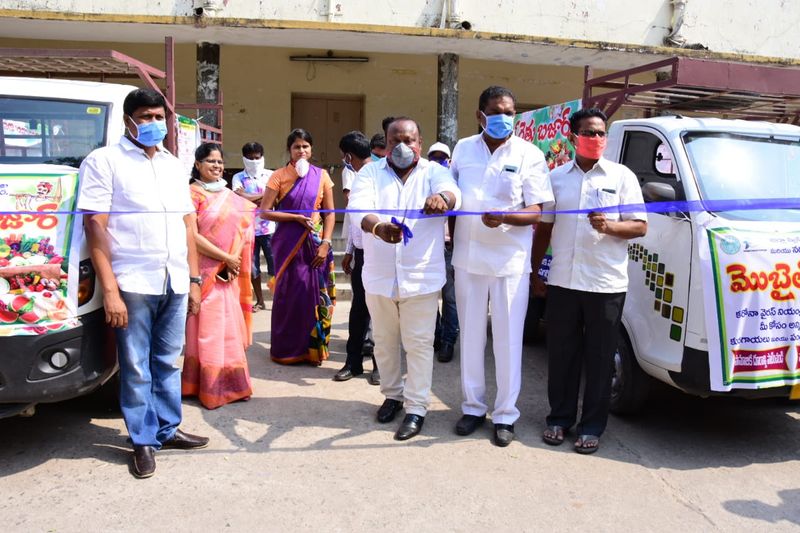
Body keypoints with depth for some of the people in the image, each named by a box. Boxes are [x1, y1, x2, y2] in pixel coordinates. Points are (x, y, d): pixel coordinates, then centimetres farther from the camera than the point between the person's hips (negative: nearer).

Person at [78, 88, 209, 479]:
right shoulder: (104, 161, -1)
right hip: (133, 284, -5)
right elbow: (95, 226, -8)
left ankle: (167, 429, 26)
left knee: (168, 362, 14)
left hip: (175, 283, 5)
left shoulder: (174, 165, 16)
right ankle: (143, 441, 17)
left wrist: (194, 279, 12)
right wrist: (109, 290, -15)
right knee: (136, 368, 4)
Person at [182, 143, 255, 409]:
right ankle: (211, 388, 8)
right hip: (205, 272, -6)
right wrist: (226, 258, -12)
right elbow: (192, 236, -13)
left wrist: (234, 262, -3)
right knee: (207, 329, -1)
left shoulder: (230, 197, 14)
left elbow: (241, 231, 13)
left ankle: (230, 383, 19)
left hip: (228, 274, 6)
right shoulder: (193, 193, -6)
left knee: (229, 328, 10)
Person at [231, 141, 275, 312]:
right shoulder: (238, 178, 4)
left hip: (268, 228, -1)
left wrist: (251, 200, -12)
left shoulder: (270, 175, 4)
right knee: (252, 267, 9)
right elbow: (240, 196, -14)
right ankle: (260, 301, 21)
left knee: (275, 266, 1)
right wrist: (264, 195, -9)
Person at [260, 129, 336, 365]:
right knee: (288, 294, 3)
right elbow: (265, 212, -4)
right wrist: (296, 217, -13)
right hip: (288, 244, -1)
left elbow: (330, 213, 4)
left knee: (315, 294, 3)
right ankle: (287, 350, 17)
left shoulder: (321, 176, 5)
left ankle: (314, 348, 18)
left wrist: (325, 244, -7)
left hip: (315, 245, 1)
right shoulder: (279, 176, 0)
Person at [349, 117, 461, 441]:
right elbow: (358, 207, -18)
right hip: (379, 276, 2)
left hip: (421, 276, -2)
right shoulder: (370, 173, 1)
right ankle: (392, 394, 36)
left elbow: (452, 193, -23)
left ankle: (416, 408, 16)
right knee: (384, 342, 16)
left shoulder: (433, 172, -1)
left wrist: (442, 199, -49)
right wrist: (378, 227, -41)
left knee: (419, 344, 3)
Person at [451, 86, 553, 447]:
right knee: (470, 335, 12)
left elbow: (536, 212, -8)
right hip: (468, 257, 3)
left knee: (508, 339, 4)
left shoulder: (529, 155, -4)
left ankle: (505, 414, 17)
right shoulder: (463, 149, 6)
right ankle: (473, 406, 26)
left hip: (511, 260, -3)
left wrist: (504, 218, -26)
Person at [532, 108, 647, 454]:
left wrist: (609, 226, -18)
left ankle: (591, 427, 16)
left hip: (606, 283, -2)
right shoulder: (556, 177, 11)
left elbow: (640, 226, 2)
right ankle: (560, 418, 24)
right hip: (562, 281, 2)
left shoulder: (622, 176, 4)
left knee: (599, 358, 4)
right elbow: (543, 228, 15)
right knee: (561, 354, 9)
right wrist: (534, 273, 12)